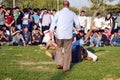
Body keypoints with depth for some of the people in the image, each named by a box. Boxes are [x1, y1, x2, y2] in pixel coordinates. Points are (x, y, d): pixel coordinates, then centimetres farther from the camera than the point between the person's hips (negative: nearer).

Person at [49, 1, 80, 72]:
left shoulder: (58, 13, 2)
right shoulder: (72, 14, 4)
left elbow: (54, 22, -12)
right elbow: (77, 23, 8)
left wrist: (51, 30, -22)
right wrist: (78, 28, 29)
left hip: (59, 34, 0)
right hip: (68, 35, 0)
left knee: (59, 48, 20)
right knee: (67, 51, 7)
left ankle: (60, 63, 8)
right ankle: (66, 67, 10)